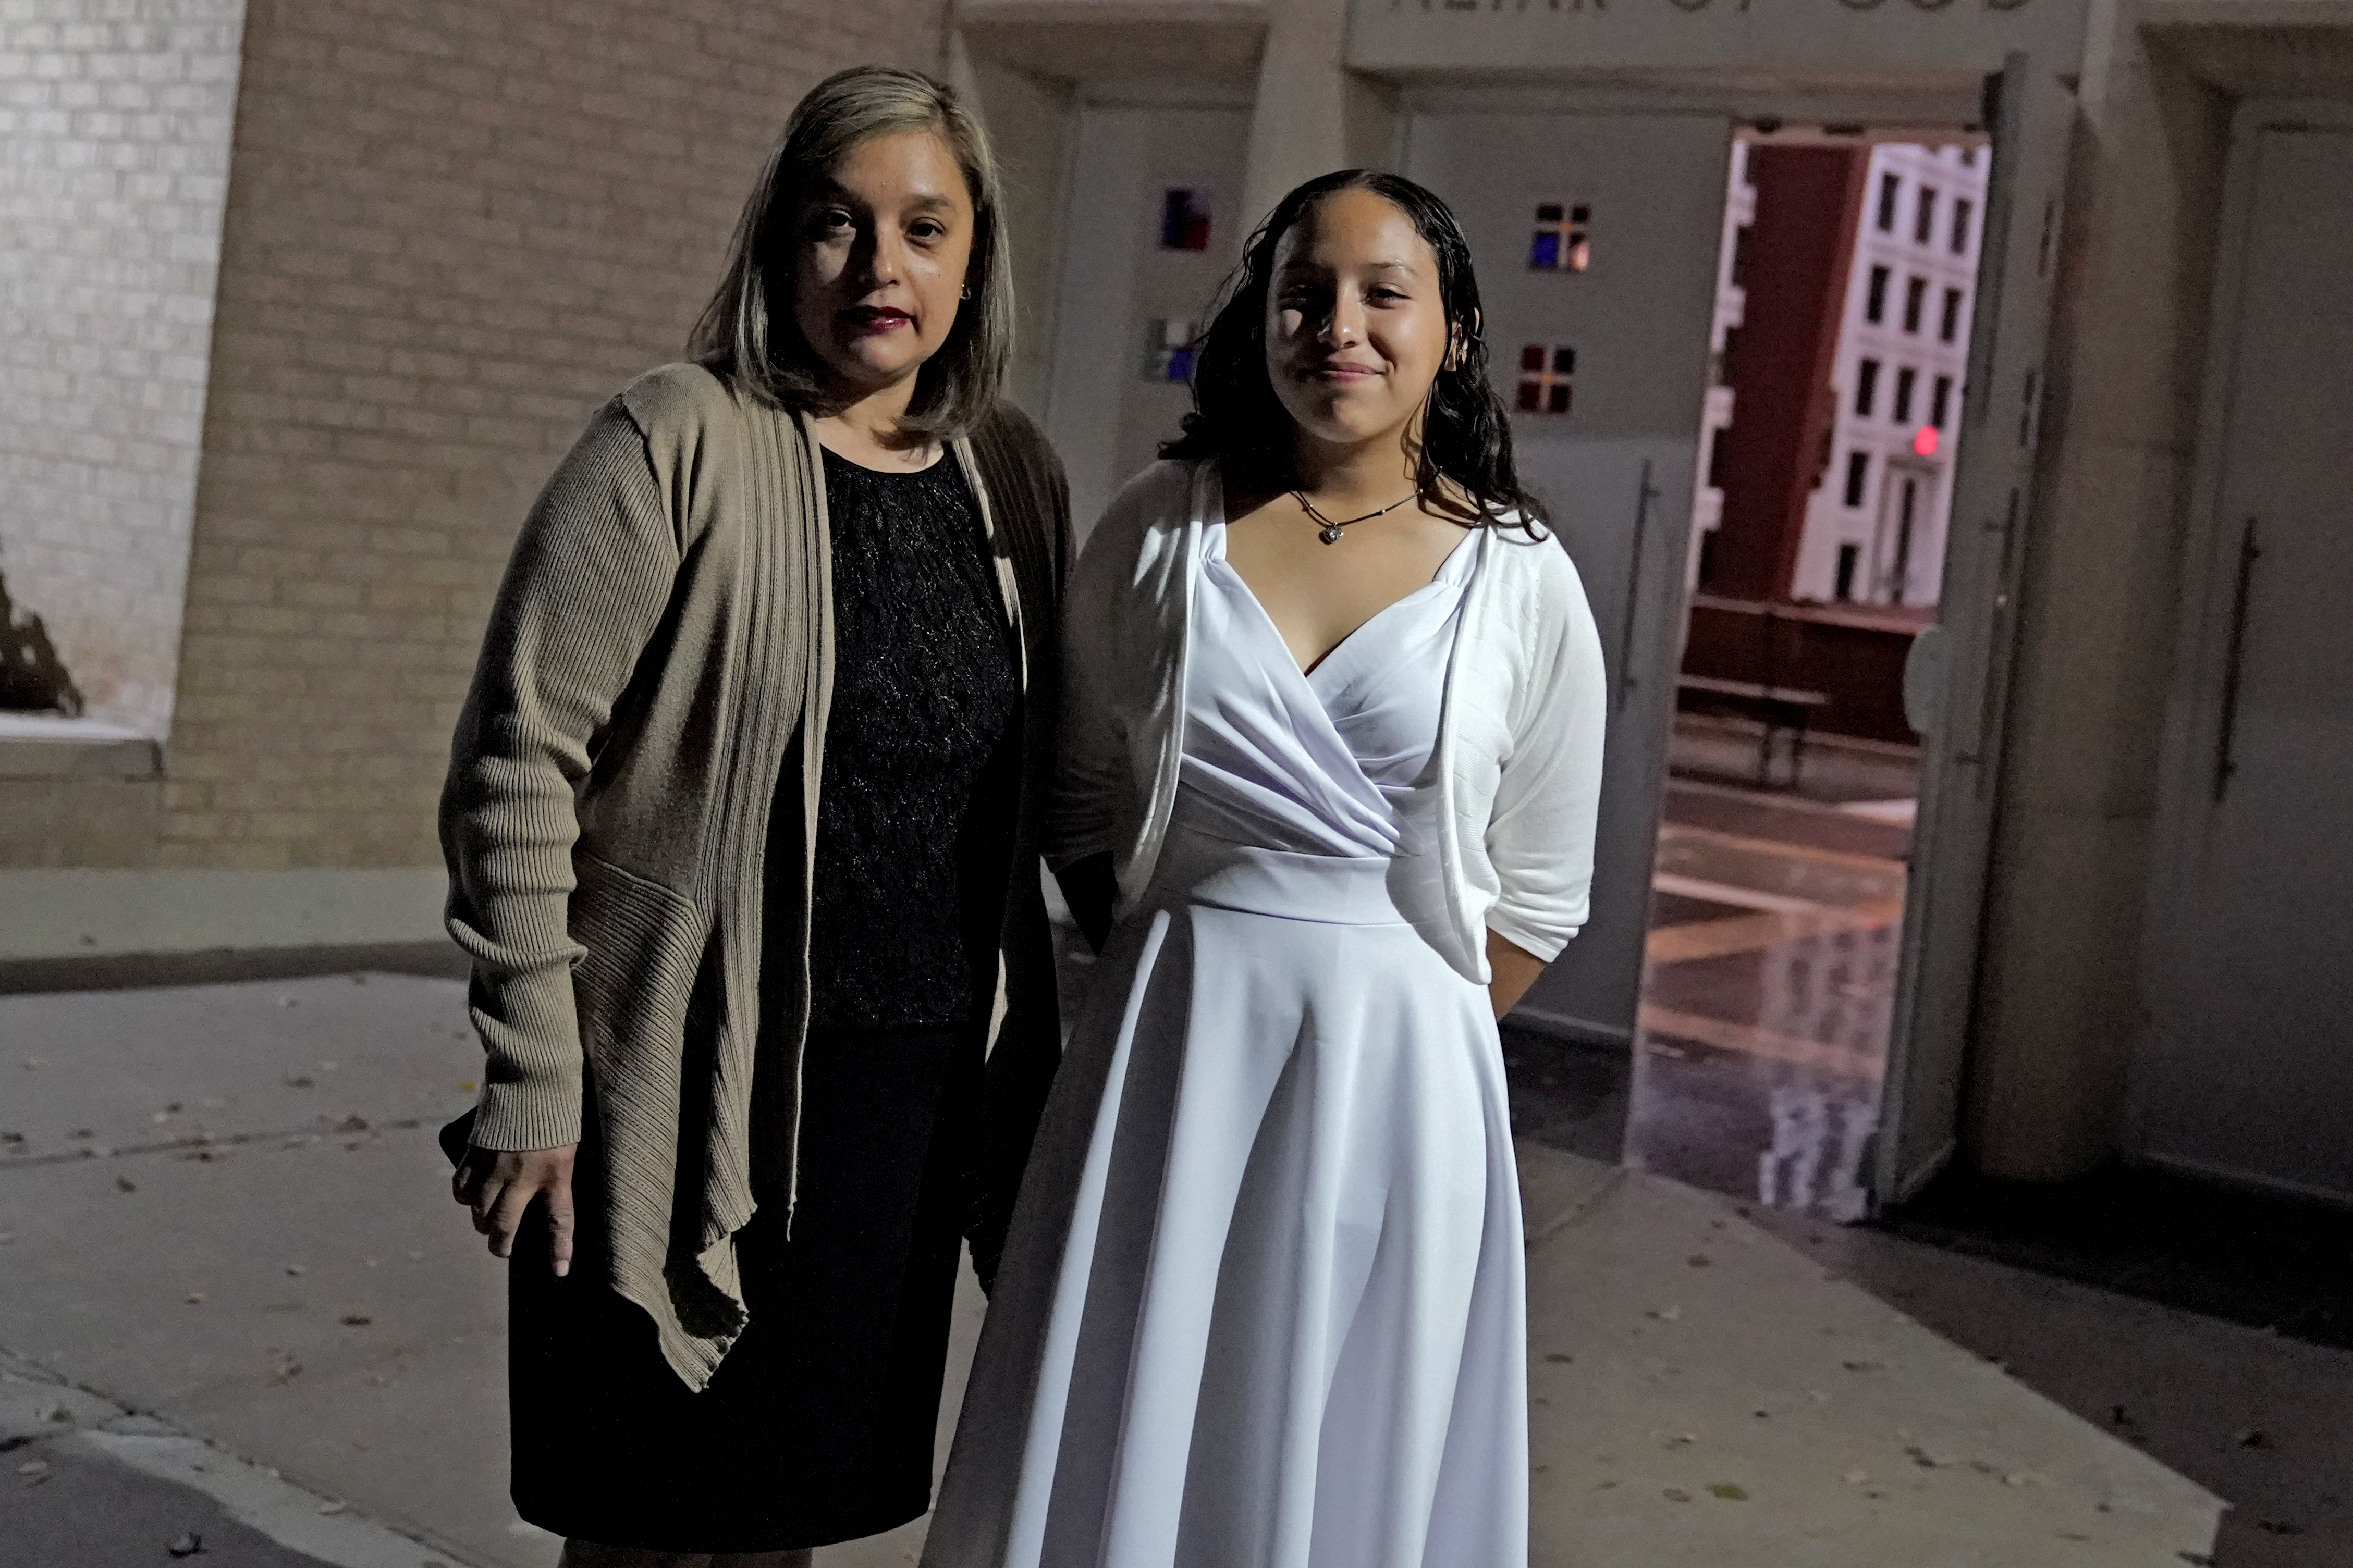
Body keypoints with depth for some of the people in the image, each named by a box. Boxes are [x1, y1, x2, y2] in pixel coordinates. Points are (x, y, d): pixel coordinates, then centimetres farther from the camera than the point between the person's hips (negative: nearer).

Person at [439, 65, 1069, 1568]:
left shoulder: (1013, 475, 6)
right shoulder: (679, 445, -10)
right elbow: (519, 763, -11)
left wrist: (1035, 1061, 11)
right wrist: (534, 1079, -13)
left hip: (922, 1091, 5)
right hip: (695, 1089, -4)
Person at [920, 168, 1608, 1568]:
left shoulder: (1522, 581, -1)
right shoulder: (1163, 527, 2)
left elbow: (1537, 897, 5)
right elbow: (1082, 801, 10)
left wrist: (1380, 1025, 1)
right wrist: (1193, 985, 4)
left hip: (1398, 1074, -1)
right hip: (1168, 1048, 1)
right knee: (1121, 1449, 9)